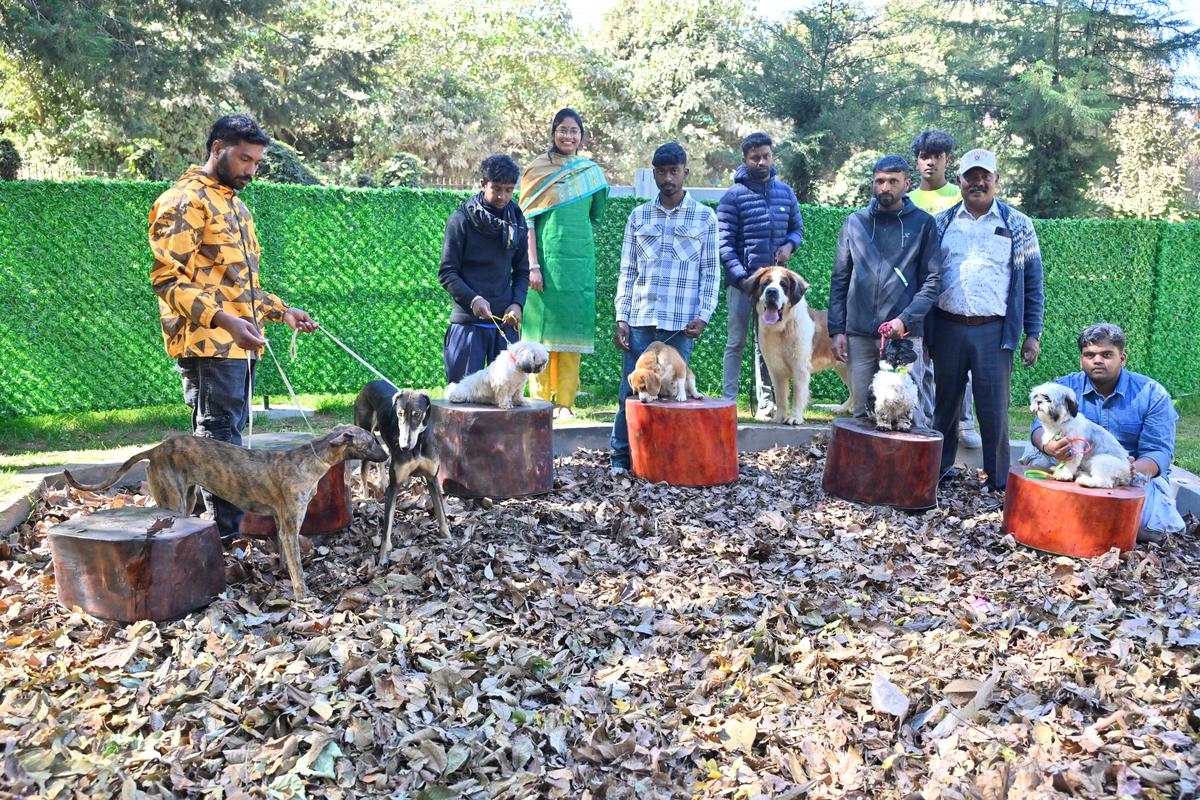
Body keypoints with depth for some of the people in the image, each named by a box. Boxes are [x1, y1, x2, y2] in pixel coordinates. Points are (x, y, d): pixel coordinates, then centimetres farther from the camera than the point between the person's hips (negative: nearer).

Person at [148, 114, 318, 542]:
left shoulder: (235, 206, 22)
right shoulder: (184, 201, -7)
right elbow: (168, 279, -16)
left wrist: (281, 311, 17)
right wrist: (223, 320, -27)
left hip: (240, 344, 9)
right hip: (207, 345, -9)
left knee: (226, 440, 10)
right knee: (220, 443, -8)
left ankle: (216, 531, 17)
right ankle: (226, 539, -5)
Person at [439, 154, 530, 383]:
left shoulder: (517, 220, 9)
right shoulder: (462, 219, -4)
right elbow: (447, 272, -4)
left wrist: (517, 303, -2)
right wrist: (472, 299, -19)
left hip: (505, 320, 4)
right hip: (467, 320, -4)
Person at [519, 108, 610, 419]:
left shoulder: (591, 171, 12)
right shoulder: (536, 169, 3)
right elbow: (527, 220, -2)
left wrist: (572, 232, 7)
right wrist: (533, 265, -11)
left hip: (579, 259, 3)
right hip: (546, 257, -3)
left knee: (571, 327, 3)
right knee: (542, 328, -2)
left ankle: (565, 402, 7)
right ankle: (541, 400, 5)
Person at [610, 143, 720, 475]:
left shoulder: (704, 217, 6)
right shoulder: (638, 217, 10)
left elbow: (711, 273, 5)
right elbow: (627, 271, 9)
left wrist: (702, 315, -6)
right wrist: (621, 318, 1)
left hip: (680, 323, -1)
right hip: (639, 320, 2)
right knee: (631, 391, 2)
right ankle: (621, 456, 14)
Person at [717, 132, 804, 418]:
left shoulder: (786, 192, 9)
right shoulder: (734, 196, -5)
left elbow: (797, 227, 18)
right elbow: (724, 243, -8)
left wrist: (789, 244, -5)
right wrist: (741, 277, -16)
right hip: (742, 281, -4)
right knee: (736, 342, -1)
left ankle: (764, 401, 14)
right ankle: (729, 400, 2)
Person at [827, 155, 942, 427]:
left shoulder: (923, 224, 5)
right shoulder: (855, 223, 12)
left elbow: (932, 280, -1)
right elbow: (839, 279, 11)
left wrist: (905, 320, -14)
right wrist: (837, 329, 4)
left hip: (905, 336, -2)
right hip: (859, 335, 2)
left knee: (911, 414, -5)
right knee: (862, 413, 7)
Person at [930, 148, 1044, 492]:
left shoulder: (1016, 224, 4)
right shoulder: (942, 222, 9)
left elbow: (1032, 282, 5)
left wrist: (1032, 334, -1)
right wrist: (920, 327, 5)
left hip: (994, 331, -2)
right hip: (947, 328, 2)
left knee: (994, 409, -1)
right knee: (945, 403, 11)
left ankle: (999, 482, 9)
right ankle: (938, 470, 24)